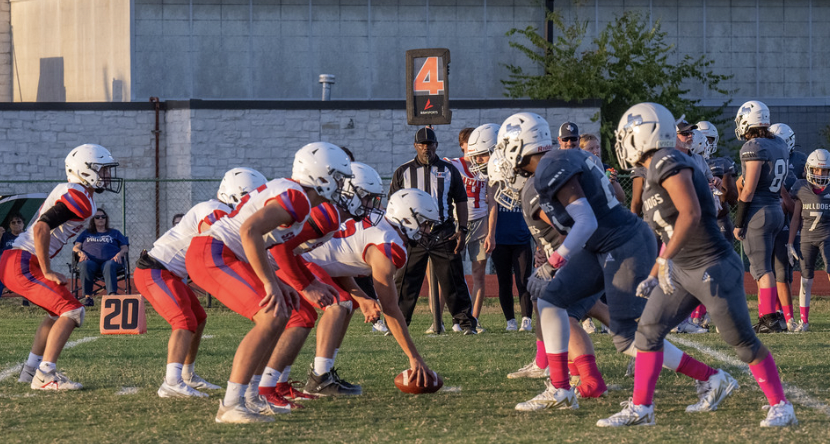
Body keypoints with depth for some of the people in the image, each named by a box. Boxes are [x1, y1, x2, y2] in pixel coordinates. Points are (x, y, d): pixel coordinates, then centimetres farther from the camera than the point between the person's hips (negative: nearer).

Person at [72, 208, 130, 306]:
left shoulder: (114, 233, 32)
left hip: (110, 260, -1)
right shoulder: (86, 233, 34)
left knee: (109, 266, -40)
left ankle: (112, 295, -60)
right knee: (85, 265, -39)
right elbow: (76, 247, 22)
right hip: (90, 260, 1)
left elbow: (125, 248, 20)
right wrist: (80, 253, -3)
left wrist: (119, 254, -4)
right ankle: (87, 296, -39)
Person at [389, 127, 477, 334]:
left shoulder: (449, 171, 9)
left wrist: (462, 230, 3)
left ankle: (465, 321, 6)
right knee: (405, 282, -2)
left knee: (454, 281, 0)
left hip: (444, 233, 0)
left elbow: (460, 201, 12)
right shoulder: (403, 172, 7)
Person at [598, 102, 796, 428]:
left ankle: (781, 407, 9)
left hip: (714, 268, -9)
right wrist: (654, 277, 20)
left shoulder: (667, 164, -17)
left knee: (741, 340, -2)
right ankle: (640, 409, 7)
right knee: (648, 331, 2)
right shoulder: (656, 171, 13)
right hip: (681, 270, 9)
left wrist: (665, 260, -30)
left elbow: (690, 214, -30)